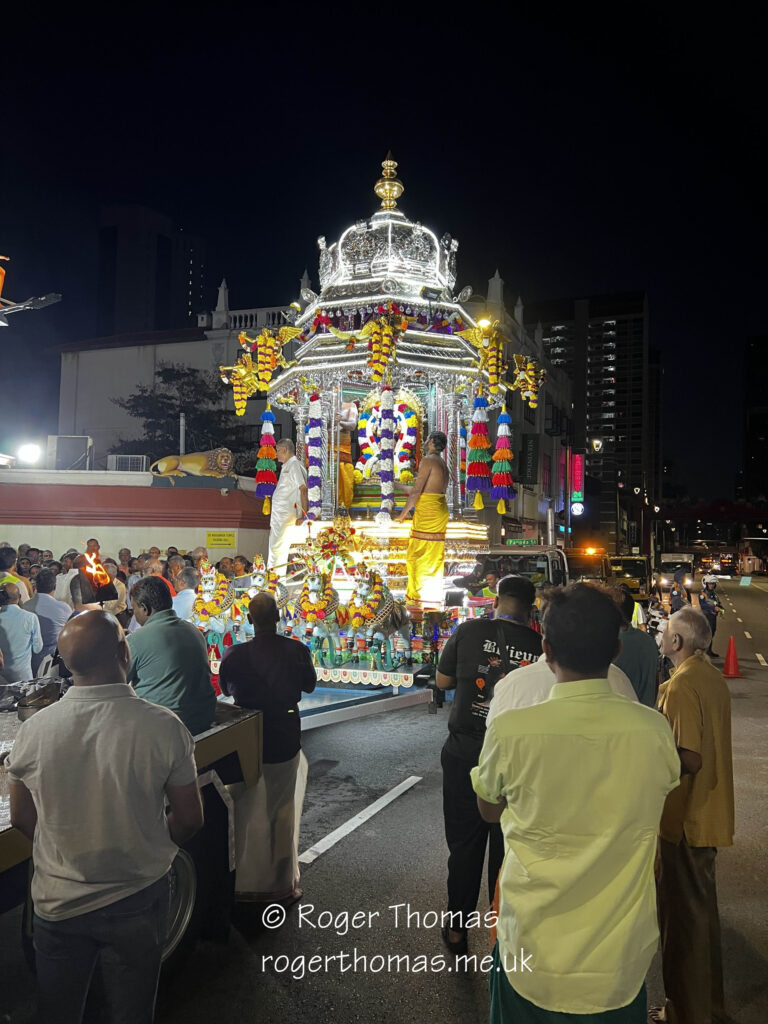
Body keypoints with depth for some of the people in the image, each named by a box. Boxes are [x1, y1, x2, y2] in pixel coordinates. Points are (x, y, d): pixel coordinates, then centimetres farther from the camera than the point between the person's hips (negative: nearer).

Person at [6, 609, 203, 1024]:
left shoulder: (33, 730, -17)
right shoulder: (163, 726, -23)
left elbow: (22, 819, -2)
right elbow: (189, 819, -12)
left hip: (58, 903, 2)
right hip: (138, 901, -1)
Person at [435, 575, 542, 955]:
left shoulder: (469, 632, -10)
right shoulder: (542, 646, -8)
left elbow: (443, 681, 1)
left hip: (465, 756, 0)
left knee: (464, 845, 15)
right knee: (507, 850, 16)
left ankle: (457, 930, 28)